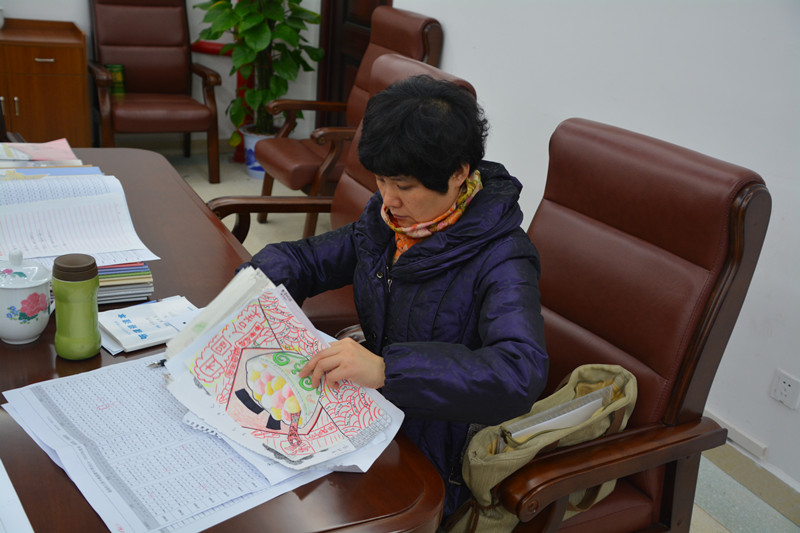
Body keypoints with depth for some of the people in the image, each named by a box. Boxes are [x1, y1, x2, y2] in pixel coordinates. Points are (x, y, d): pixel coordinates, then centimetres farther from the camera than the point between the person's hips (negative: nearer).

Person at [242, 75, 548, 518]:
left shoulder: (500, 259, -21)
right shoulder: (388, 220, 1)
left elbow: (521, 372, -37)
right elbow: (304, 257, 13)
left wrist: (385, 369, -45)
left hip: (434, 464, -6)